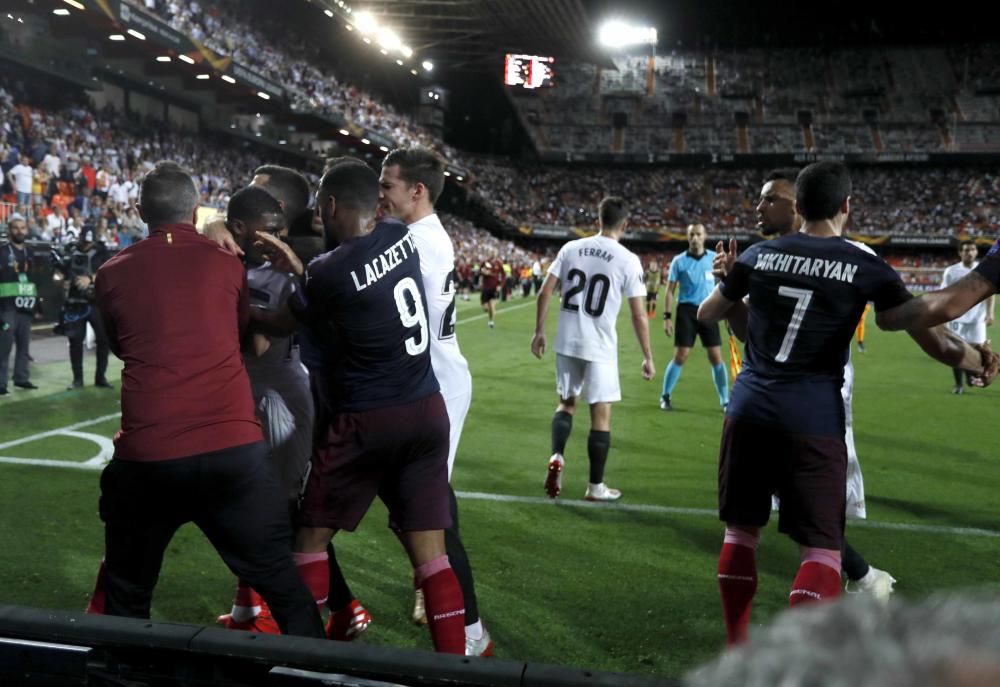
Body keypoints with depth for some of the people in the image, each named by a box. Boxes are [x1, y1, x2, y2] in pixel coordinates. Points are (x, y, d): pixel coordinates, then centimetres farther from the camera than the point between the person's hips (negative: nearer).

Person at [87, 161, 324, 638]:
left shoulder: (112, 274, 6)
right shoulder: (227, 264, 6)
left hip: (145, 456, 1)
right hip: (234, 448, -1)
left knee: (124, 599, 22)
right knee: (283, 586, 12)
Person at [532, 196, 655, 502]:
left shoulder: (571, 248, 3)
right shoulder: (628, 260, -7)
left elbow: (544, 293, 2)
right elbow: (639, 316, -7)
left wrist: (539, 331, 13)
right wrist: (648, 358, 2)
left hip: (566, 342, 4)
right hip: (599, 347, -3)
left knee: (567, 401, 22)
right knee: (601, 414, 8)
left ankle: (557, 457, 1)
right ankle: (596, 486, 16)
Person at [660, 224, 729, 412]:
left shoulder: (714, 258, 4)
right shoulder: (679, 261, -1)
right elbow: (670, 290, 1)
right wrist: (667, 316, -5)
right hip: (687, 311, -2)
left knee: (716, 358, 1)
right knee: (680, 356, -4)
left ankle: (725, 401, 12)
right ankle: (665, 396, 13)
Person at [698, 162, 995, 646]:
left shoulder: (759, 254, 5)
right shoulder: (867, 269, -1)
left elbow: (706, 314, 20)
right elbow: (938, 343, 1)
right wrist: (977, 361, 22)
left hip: (750, 410, 3)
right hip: (813, 420, -3)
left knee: (741, 530, 17)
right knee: (820, 550, 3)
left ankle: (737, 650, 27)